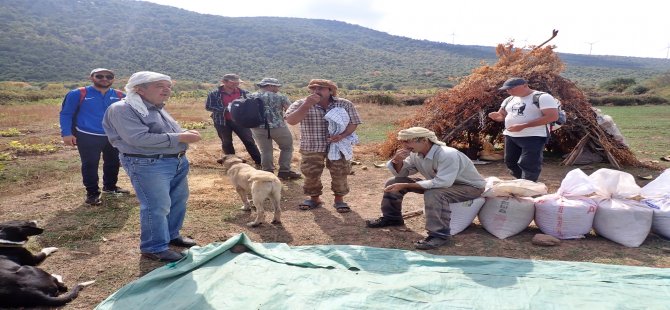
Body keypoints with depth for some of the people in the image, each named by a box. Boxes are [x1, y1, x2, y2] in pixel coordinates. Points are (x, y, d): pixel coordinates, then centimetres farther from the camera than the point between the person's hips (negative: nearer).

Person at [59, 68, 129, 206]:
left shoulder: (119, 96, 3)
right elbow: (66, 114, -3)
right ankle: (92, 193, 13)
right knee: (90, 165, 0)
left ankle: (110, 187, 35)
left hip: (113, 137, 4)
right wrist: (66, 133, -12)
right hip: (87, 137, -4)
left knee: (113, 163, 15)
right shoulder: (78, 94, -6)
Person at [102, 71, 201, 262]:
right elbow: (139, 138, -25)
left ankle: (172, 235, 35)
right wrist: (179, 138, -23)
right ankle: (154, 248, 11)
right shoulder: (123, 109, -13)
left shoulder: (158, 109, 16)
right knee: (156, 207, -6)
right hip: (148, 165, -9)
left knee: (179, 201, 17)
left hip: (178, 161, 10)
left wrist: (185, 134, 4)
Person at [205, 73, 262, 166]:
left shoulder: (243, 93, 0)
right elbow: (208, 107, -9)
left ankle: (259, 162, 6)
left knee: (249, 141, -1)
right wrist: (225, 109, -19)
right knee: (227, 143, 11)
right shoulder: (214, 94, -6)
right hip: (223, 122, -1)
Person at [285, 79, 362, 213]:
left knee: (339, 174, 6)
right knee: (311, 174, 10)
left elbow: (353, 123, -3)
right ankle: (314, 198, 32)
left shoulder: (345, 104, -6)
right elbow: (291, 121, -22)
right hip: (311, 147, 1)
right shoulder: (301, 104, -9)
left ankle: (339, 199, 25)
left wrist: (343, 135, -21)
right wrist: (307, 105, -31)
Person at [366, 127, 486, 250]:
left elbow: (441, 183, -40)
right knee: (393, 182, 0)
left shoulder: (448, 155, -32)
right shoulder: (416, 154, -7)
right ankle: (391, 217, 17)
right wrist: (397, 161, -20)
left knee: (433, 194, -41)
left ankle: (439, 235, -30)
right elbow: (400, 173, 5)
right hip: (440, 184, 8)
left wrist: (405, 186, -37)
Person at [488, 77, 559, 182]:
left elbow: (553, 116, -19)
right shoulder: (509, 100, 12)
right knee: (511, 162, 12)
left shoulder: (542, 97, -11)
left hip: (533, 137, -8)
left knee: (528, 165, -9)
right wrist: (496, 116, -8)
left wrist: (523, 126, -24)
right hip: (510, 136, 8)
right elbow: (502, 116, 21)